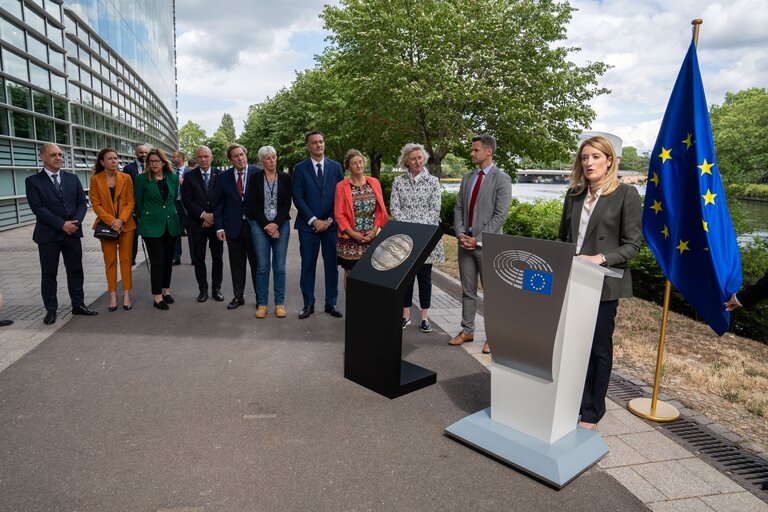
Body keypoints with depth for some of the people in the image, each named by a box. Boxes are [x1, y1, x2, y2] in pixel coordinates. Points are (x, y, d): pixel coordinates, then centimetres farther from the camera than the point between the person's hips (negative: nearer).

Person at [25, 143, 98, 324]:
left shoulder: (72, 179, 9)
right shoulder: (33, 181, -2)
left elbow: (82, 202, 6)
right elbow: (38, 208, -11)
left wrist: (76, 221, -11)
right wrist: (62, 224, -17)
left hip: (73, 233, 3)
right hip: (48, 235, -3)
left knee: (75, 271, 8)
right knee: (49, 274, 7)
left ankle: (78, 305, 19)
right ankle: (51, 309, 17)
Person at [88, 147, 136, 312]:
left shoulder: (126, 178, 1)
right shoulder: (95, 179, -1)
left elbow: (130, 202, -1)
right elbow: (95, 204, -4)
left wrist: (121, 220, -15)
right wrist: (111, 221, -15)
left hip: (126, 225, 0)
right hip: (106, 225, 0)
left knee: (126, 260, 4)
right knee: (110, 261, 5)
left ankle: (126, 294, 11)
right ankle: (112, 295, 12)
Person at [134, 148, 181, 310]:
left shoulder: (173, 178, 5)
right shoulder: (142, 179, -5)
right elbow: (138, 203, 2)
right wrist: (144, 220, 9)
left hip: (171, 225, 4)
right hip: (152, 226, -4)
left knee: (168, 260, 11)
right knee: (157, 261, -2)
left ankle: (166, 291, 26)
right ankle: (157, 297, 7)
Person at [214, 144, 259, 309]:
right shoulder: (223, 177, 4)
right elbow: (218, 204, 6)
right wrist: (219, 227, -1)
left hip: (254, 225, -2)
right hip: (233, 226, 2)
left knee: (257, 263, 6)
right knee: (237, 264, 10)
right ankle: (238, 296, 23)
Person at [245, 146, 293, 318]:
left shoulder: (285, 178, 5)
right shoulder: (255, 178, 4)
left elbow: (287, 203, 0)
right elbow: (253, 204, -1)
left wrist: (276, 224, -12)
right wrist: (267, 225, -9)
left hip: (281, 225, 1)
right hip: (260, 225, 0)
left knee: (279, 266, 3)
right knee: (262, 266, 2)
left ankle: (280, 303, 12)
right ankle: (262, 303, 11)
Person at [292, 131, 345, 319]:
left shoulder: (336, 166, 6)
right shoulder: (300, 168, 2)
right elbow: (298, 197, -3)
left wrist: (329, 220, -6)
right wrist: (313, 220, -10)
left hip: (331, 224, 1)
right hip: (308, 224, -1)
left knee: (331, 265, 6)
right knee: (308, 265, 4)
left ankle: (331, 303, 17)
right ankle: (308, 304, 15)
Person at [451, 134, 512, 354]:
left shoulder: (501, 179, -6)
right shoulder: (467, 177, 12)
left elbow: (500, 215, -12)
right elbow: (458, 208, 12)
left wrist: (478, 239, -15)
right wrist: (460, 234, -3)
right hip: (465, 243, 6)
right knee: (467, 290, 13)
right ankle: (467, 331, 24)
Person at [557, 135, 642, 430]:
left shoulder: (626, 194, -5)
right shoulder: (574, 194, 10)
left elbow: (632, 244, -8)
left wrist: (600, 258, -22)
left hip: (604, 283, -4)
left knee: (599, 348, 7)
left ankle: (592, 413, 23)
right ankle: (576, 403, 26)